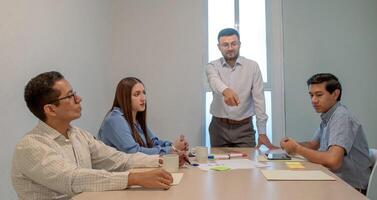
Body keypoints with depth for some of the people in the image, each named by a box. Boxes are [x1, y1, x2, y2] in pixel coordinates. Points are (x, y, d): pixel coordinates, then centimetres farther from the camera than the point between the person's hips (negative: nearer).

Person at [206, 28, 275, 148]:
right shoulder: (212, 66, 0)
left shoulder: (252, 66, -1)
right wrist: (225, 90, -49)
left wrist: (262, 132, -9)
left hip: (244, 127, 0)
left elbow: (259, 99, -4)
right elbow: (214, 81, -25)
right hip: (219, 127, 0)